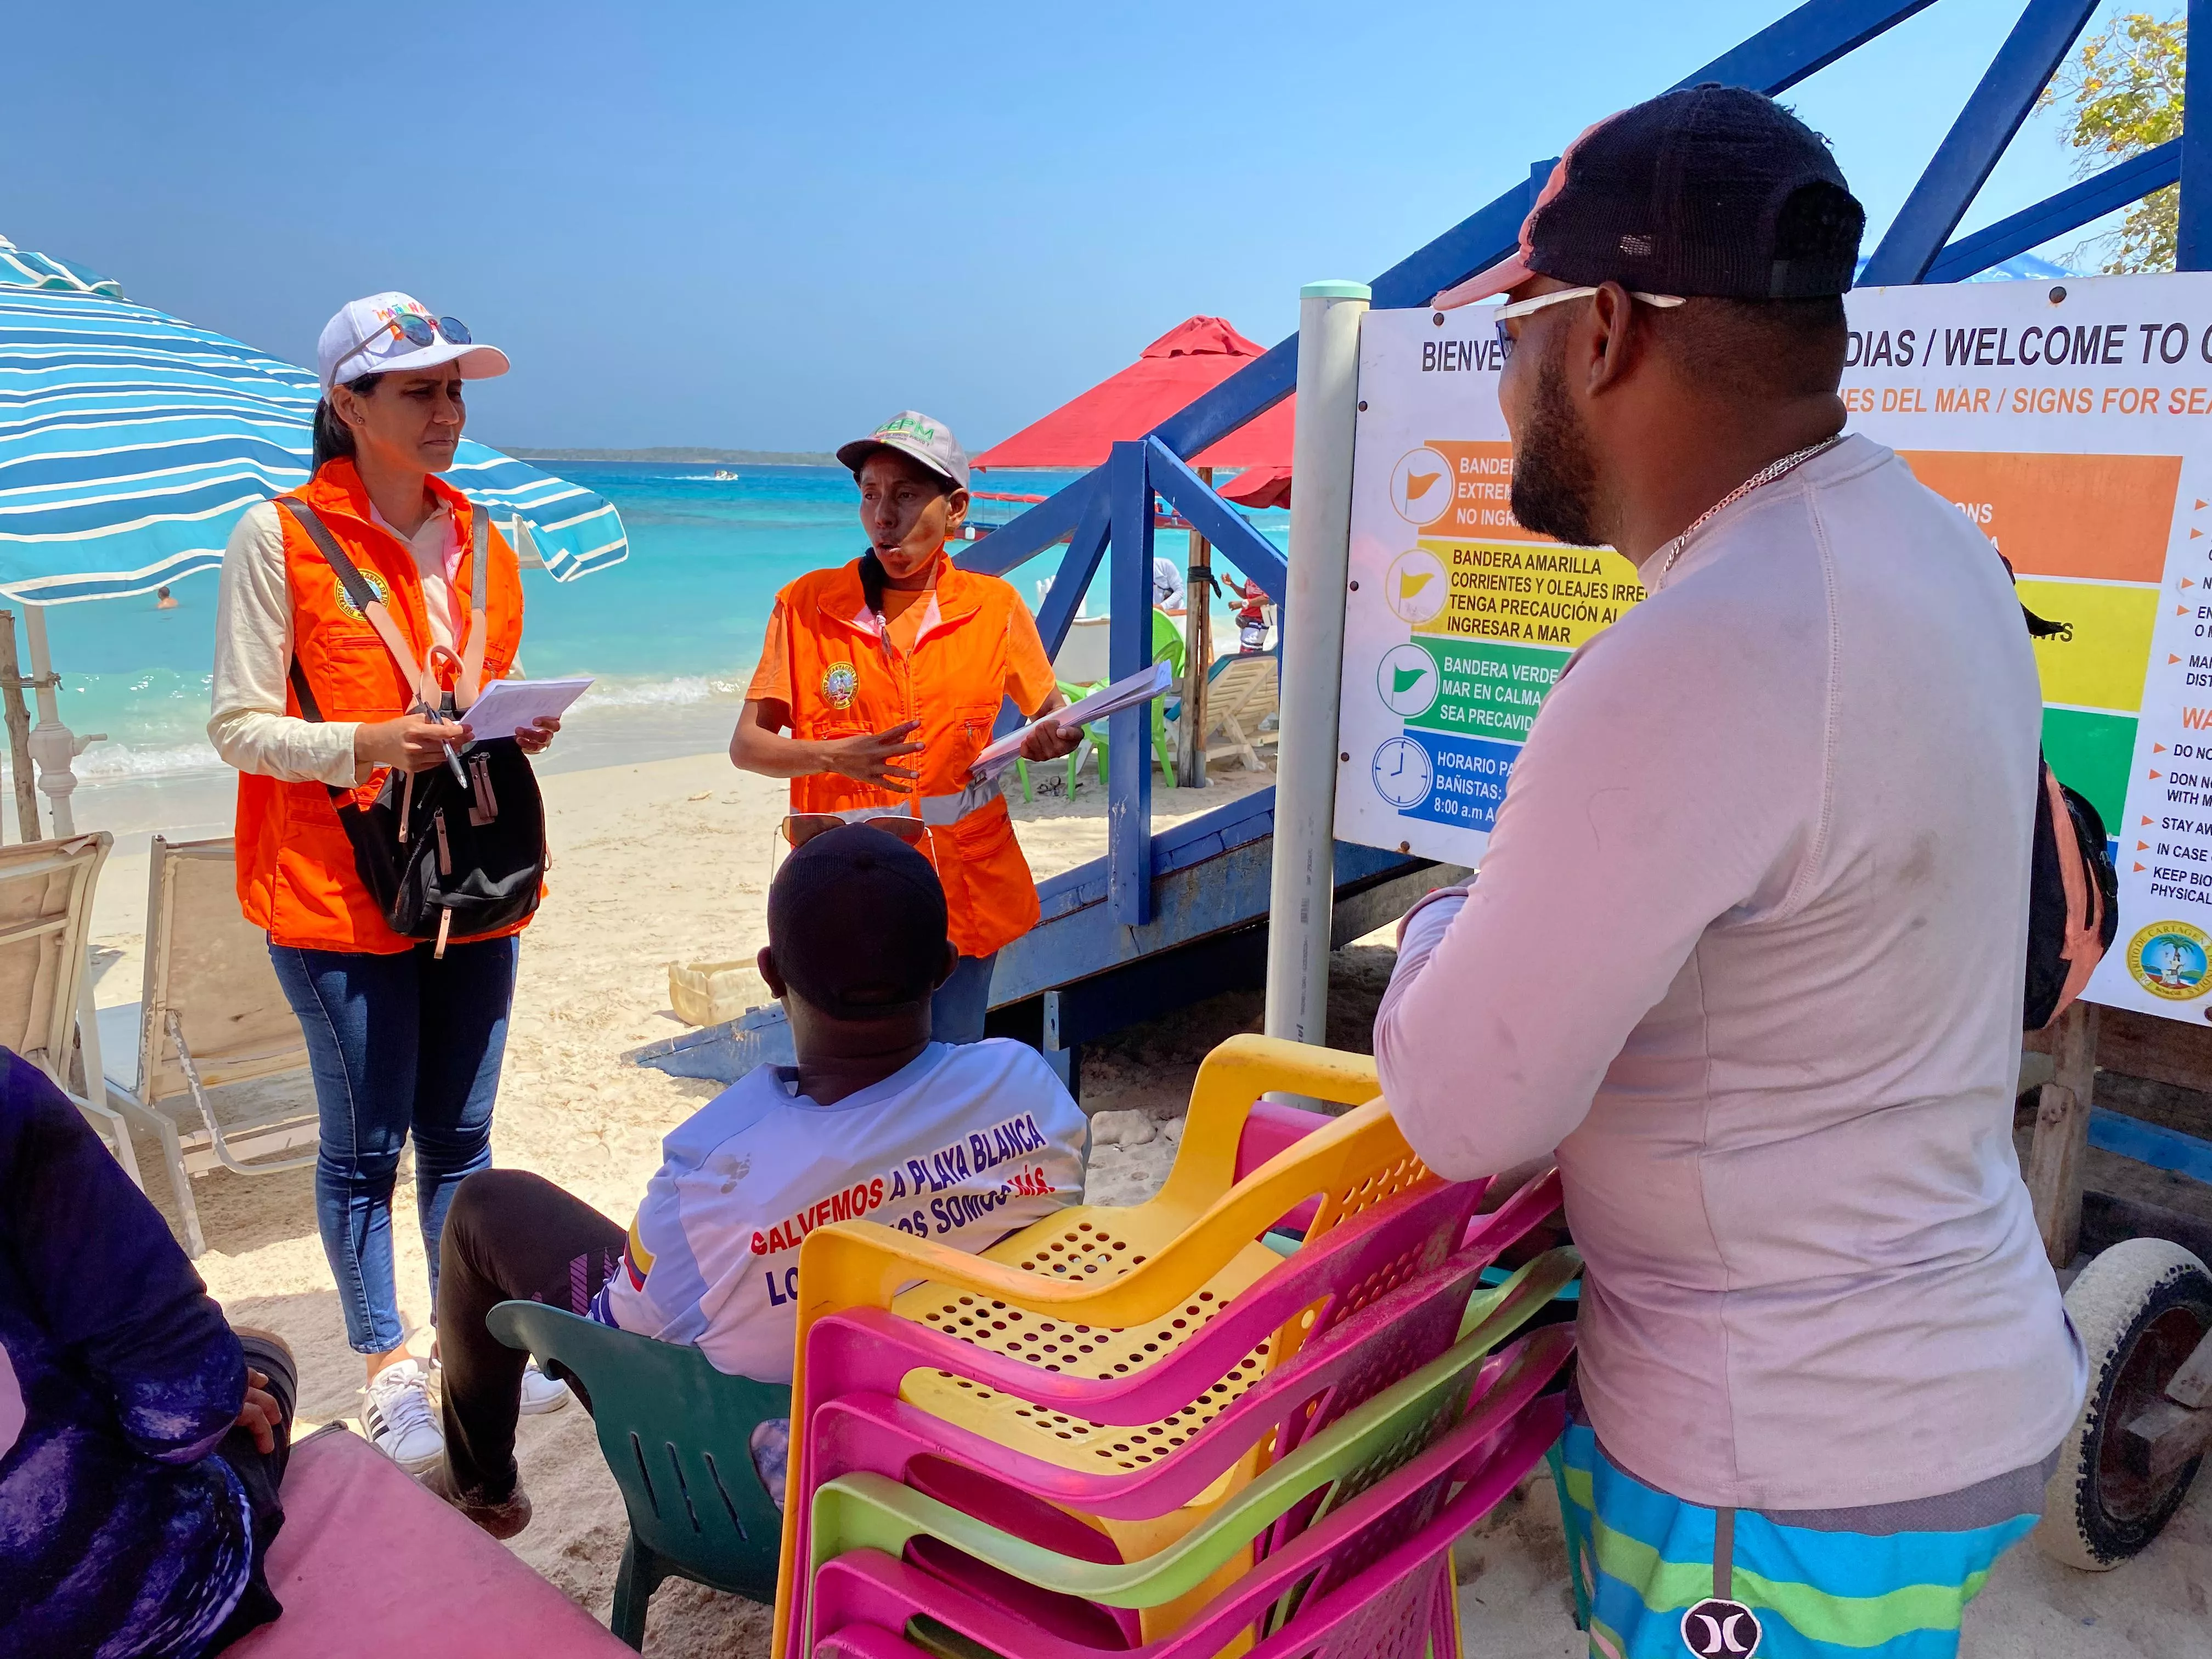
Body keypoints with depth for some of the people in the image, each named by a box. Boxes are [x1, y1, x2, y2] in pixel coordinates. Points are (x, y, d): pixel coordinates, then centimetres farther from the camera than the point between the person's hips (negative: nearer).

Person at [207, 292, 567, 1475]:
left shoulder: (482, 545, 10)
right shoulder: (278, 537, -7)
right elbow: (237, 727, -8)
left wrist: (519, 734, -3)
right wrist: (364, 746, -24)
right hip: (337, 888, -5)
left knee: (460, 1132, 12)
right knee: (366, 1141, 4)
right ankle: (386, 1373, 19)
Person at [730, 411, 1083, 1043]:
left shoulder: (994, 607, -1)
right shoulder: (807, 605, -3)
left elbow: (1052, 713, 11)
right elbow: (747, 745, -3)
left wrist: (1055, 738, -12)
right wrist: (834, 757, -21)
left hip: (963, 892, 1)